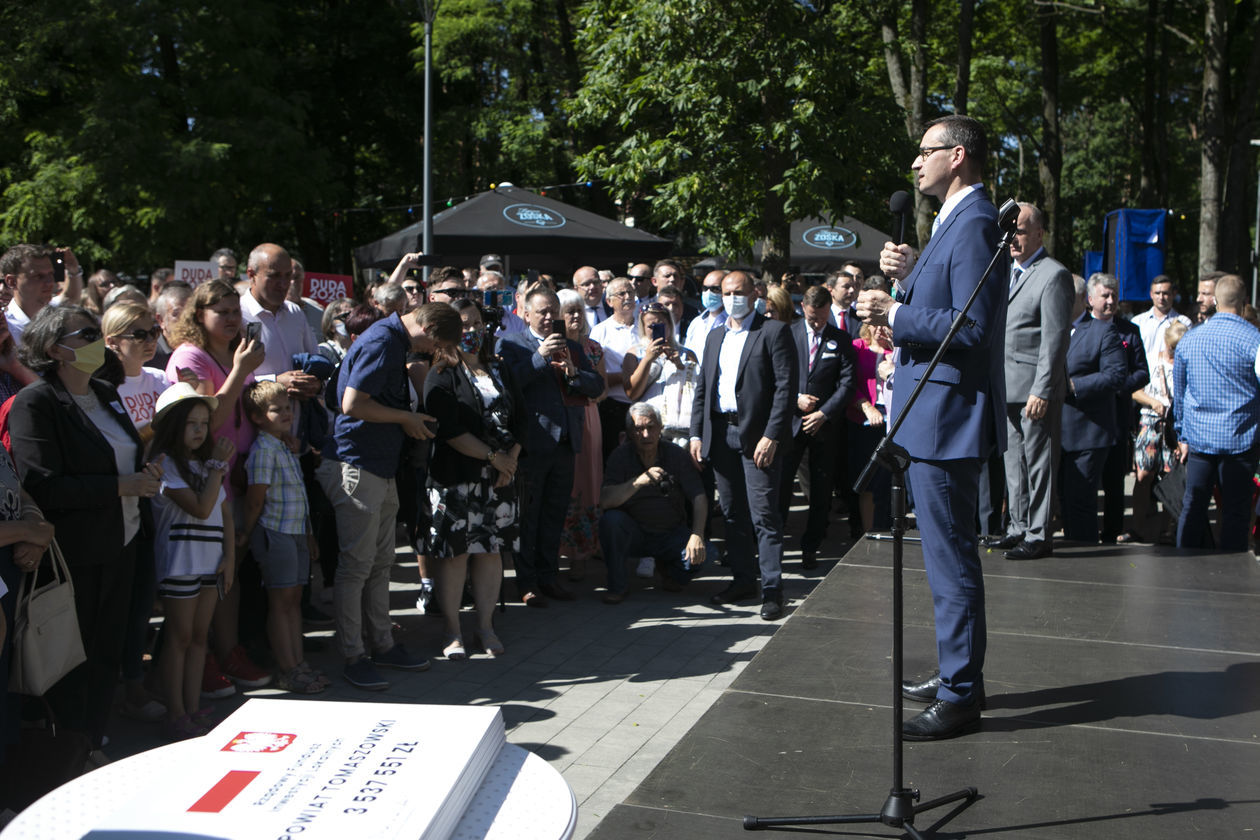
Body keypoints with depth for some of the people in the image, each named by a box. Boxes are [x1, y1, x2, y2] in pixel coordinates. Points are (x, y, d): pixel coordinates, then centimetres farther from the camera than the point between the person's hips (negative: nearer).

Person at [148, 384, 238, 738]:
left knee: (199, 636, 10)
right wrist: (218, 465, -16)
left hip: (211, 562, 7)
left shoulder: (207, 463, 14)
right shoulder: (166, 464, -10)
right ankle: (176, 715, 7)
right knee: (179, 637, 0)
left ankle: (194, 709, 16)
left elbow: (225, 513, 13)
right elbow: (201, 509, -19)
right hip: (181, 560, -7)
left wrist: (230, 556, 3)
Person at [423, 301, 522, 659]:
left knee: (491, 550, 7)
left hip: (499, 479, 5)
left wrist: (512, 458, -4)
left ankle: (486, 628, 17)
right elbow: (450, 431, -14)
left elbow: (518, 419, 12)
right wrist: (493, 457, -12)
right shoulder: (443, 375, -4)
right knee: (455, 553, -2)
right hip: (455, 477, -5)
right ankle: (453, 632, 10)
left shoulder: (499, 370, 14)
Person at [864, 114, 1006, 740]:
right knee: (948, 556, 19)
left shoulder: (973, 224, -16)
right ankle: (956, 673, 33)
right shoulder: (954, 221, 18)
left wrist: (892, 316, -20)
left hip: (948, 419, -11)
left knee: (952, 560, -3)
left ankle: (960, 698, 8)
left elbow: (973, 327, -24)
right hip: (933, 416, 11)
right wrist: (908, 279, 4)